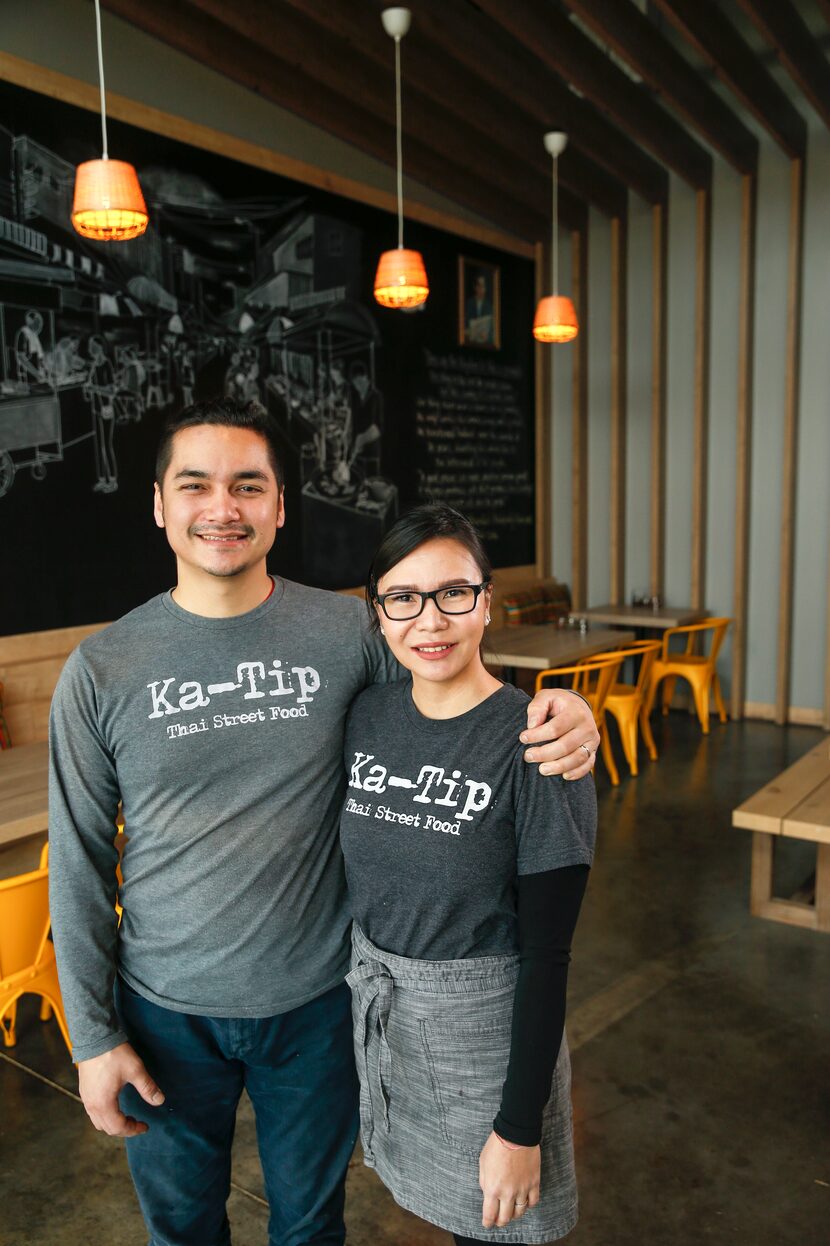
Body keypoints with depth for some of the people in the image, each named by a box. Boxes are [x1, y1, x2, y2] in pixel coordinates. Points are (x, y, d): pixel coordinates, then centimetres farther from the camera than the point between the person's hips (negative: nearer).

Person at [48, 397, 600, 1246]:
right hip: (167, 1011, 0)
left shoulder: (348, 633, -11)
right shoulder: (101, 670, -10)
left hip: (315, 996, 0)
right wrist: (93, 1035, -2)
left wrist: (556, 718, -20)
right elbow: (79, 865, -4)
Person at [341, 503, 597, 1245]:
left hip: (486, 1023, -5)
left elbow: (547, 954, -17)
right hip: (377, 1010, 5)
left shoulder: (535, 747, -22)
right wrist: (352, 994, 10)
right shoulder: (366, 718, -6)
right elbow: (348, 873, 5)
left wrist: (519, 1128, -13)